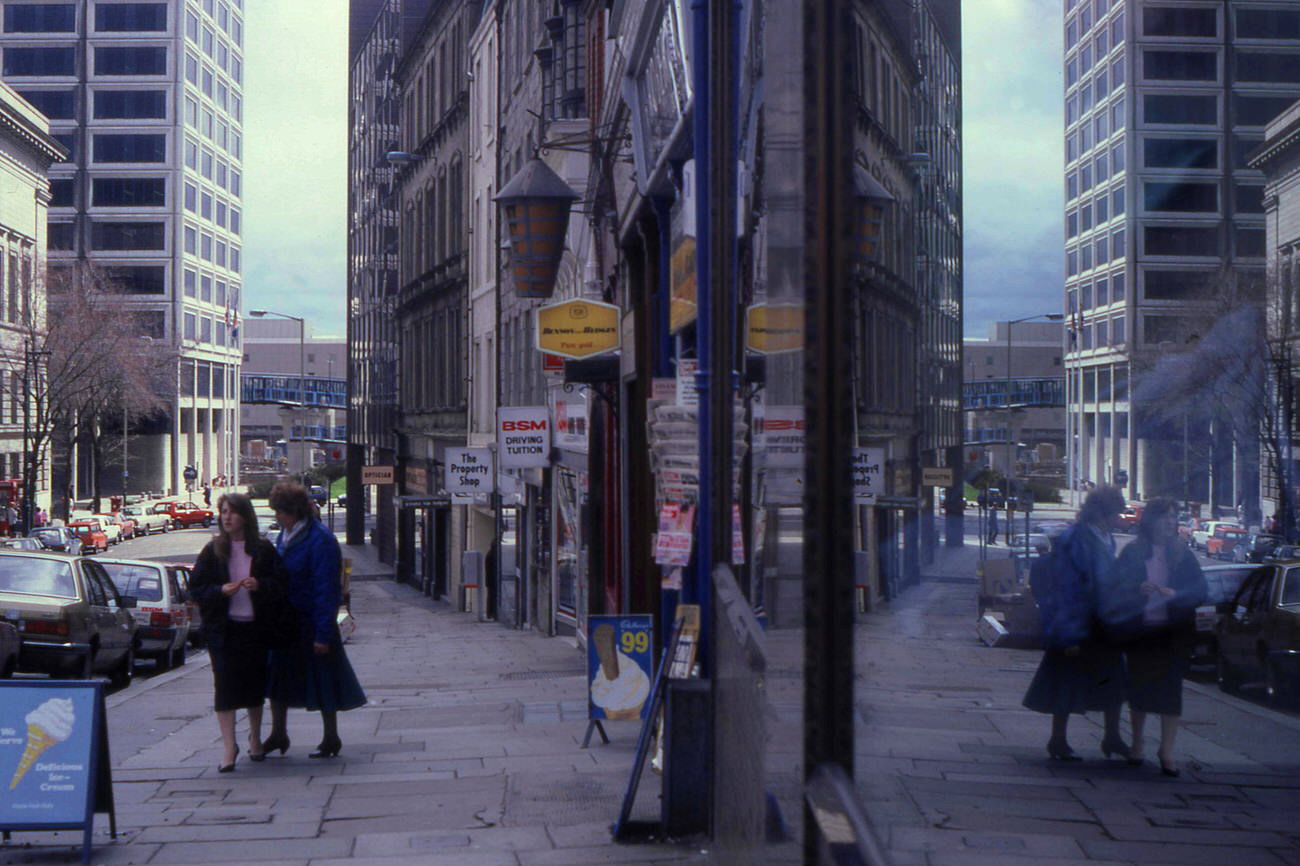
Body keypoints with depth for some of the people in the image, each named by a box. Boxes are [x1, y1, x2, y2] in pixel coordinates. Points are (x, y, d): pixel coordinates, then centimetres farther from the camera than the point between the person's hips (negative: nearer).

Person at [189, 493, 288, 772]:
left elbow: (282, 585, 2)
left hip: (256, 627, 1)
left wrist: (260, 586, -18)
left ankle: (255, 738, 31)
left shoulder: (263, 550, 2)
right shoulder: (213, 551, 4)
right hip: (224, 630, -1)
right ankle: (229, 747, -9)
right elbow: (197, 588, 3)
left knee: (255, 684, 11)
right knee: (225, 684, -10)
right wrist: (220, 590, -16)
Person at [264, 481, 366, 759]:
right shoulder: (285, 537, 7)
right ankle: (278, 735, 24)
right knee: (277, 676, 12)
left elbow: (326, 590, -20)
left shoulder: (320, 541, -19)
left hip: (311, 623, -8)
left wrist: (323, 634, -21)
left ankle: (331, 739, 15)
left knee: (322, 682, 3)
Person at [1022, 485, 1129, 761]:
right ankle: (1058, 741, 13)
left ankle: (1112, 737, 23)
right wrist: (1071, 634, -20)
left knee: (1114, 681, 11)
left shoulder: (1106, 541, 8)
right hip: (1077, 627, -8)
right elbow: (1066, 590, -20)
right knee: (1068, 684, 2)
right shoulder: (1073, 541, -19)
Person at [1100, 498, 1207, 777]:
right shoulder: (1133, 553, 2)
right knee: (1138, 688, 9)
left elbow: (1201, 590, 0)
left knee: (1170, 688, -5)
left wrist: (1174, 594, -17)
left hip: (1173, 633, 0)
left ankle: (1167, 750, -2)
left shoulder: (1182, 554, 5)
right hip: (1139, 631, 0)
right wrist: (1138, 589, -19)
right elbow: (1113, 588, -2)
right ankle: (1137, 742, 26)